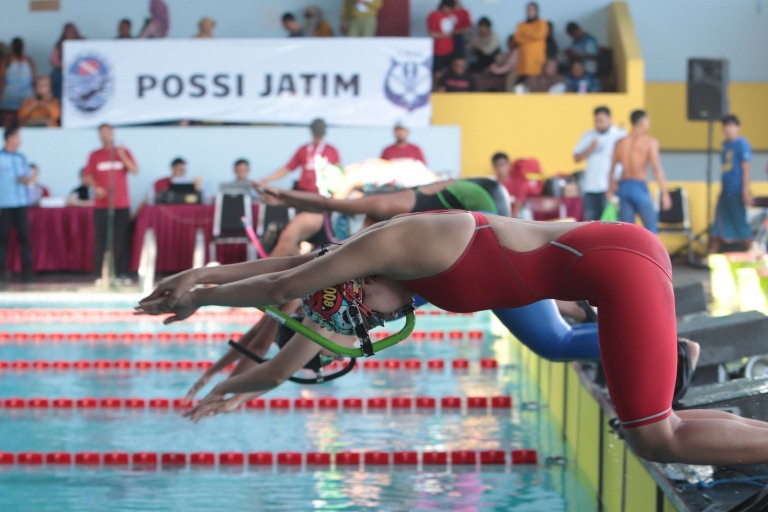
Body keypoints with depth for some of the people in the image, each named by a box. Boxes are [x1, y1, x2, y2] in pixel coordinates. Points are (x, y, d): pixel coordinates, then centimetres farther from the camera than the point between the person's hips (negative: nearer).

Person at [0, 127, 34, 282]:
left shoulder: (21, 158, 15)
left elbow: (31, 177, 19)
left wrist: (27, 179, -4)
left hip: (21, 203, 4)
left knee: (24, 236, -1)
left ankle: (27, 270, 1)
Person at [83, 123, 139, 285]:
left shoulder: (124, 152, 9)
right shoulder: (94, 155, 9)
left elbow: (135, 170, -1)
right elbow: (88, 175, 5)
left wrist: (122, 156, -13)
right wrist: (96, 187, -14)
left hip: (121, 204, 0)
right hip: (101, 204, 0)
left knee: (121, 239, -3)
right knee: (100, 239, -4)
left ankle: (122, 273, -1)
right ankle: (100, 275, -2)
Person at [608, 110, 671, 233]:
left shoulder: (620, 142, 9)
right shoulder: (650, 142, -5)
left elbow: (612, 169, 10)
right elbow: (657, 168, -12)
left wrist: (610, 190, 17)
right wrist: (664, 193, -12)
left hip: (624, 186, 5)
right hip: (640, 186, -5)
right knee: (651, 228, 2)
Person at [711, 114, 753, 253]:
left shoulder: (742, 144, -9)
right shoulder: (725, 144, 13)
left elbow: (746, 167, -13)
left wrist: (746, 190, -17)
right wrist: (721, 188, 16)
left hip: (737, 192, -8)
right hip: (725, 190, 8)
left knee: (741, 224, -1)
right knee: (718, 225, 8)